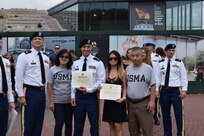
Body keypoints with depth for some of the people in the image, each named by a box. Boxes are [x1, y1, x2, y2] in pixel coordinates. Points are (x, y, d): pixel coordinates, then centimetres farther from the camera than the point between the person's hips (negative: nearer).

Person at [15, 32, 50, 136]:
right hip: (30, 92, -6)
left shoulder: (46, 58, 11)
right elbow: (19, 77, -10)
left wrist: (46, 92, 15)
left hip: (42, 92, 6)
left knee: (39, 123, 13)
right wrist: (21, 95, -13)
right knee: (28, 123, -1)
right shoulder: (24, 56, -7)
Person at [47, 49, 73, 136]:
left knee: (68, 123, 11)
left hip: (69, 101, 2)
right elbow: (49, 86, -2)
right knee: (59, 123, 0)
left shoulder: (71, 70, 1)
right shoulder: (53, 70, -2)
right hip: (57, 101, -2)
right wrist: (50, 102, -5)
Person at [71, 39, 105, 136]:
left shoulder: (98, 63, -4)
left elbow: (101, 81, -8)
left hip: (92, 96, -3)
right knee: (78, 125, 12)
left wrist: (88, 89, -15)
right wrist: (73, 96, 1)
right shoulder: (76, 63, 7)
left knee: (94, 124, 7)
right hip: (78, 96, 3)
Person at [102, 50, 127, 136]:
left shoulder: (122, 72, -3)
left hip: (118, 101, -4)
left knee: (118, 126, -3)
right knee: (111, 126, 11)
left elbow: (124, 87, -1)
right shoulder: (106, 72, 7)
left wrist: (124, 97, -17)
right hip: (108, 101, 4)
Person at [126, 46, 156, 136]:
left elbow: (153, 86, -6)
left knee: (147, 129, 1)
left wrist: (152, 101, -11)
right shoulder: (128, 69, 6)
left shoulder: (148, 68, -6)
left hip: (144, 103, -4)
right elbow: (125, 85, 12)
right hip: (130, 103, 4)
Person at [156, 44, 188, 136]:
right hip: (164, 91, 2)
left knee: (179, 114, -2)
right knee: (165, 114, 10)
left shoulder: (179, 63, 0)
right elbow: (158, 77, 5)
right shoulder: (161, 63, 5)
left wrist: (184, 90, -9)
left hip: (175, 91, -2)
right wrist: (156, 90, -2)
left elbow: (183, 77, -1)